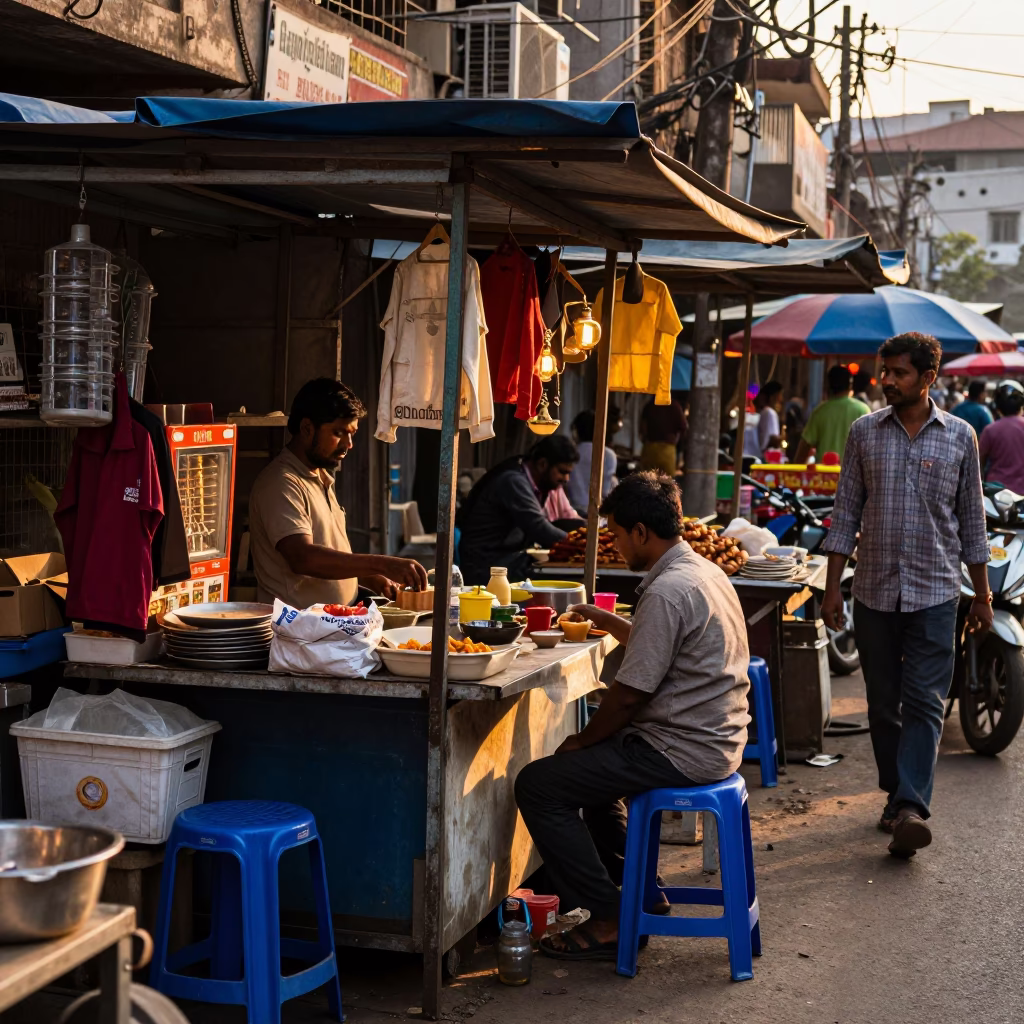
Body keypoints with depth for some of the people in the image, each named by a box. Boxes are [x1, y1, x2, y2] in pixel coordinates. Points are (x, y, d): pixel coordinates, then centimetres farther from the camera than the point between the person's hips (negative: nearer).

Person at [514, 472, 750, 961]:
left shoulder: (667, 592, -22)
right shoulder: (706, 572, 10)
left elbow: (629, 695, -19)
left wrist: (581, 741, -5)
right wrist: (606, 621, 26)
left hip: (681, 753, -11)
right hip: (715, 741, 11)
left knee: (538, 785, -9)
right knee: (591, 762, 31)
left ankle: (608, 921, -4)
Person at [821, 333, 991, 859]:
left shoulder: (959, 436, 2)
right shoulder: (864, 432, 5)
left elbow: (971, 519, 8)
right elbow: (846, 513, 6)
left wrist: (982, 596, 8)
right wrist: (831, 587, 1)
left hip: (934, 593, -2)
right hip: (874, 591, 2)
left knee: (924, 702, -9)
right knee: (883, 703, 9)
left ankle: (911, 809, -14)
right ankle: (896, 795, 22)